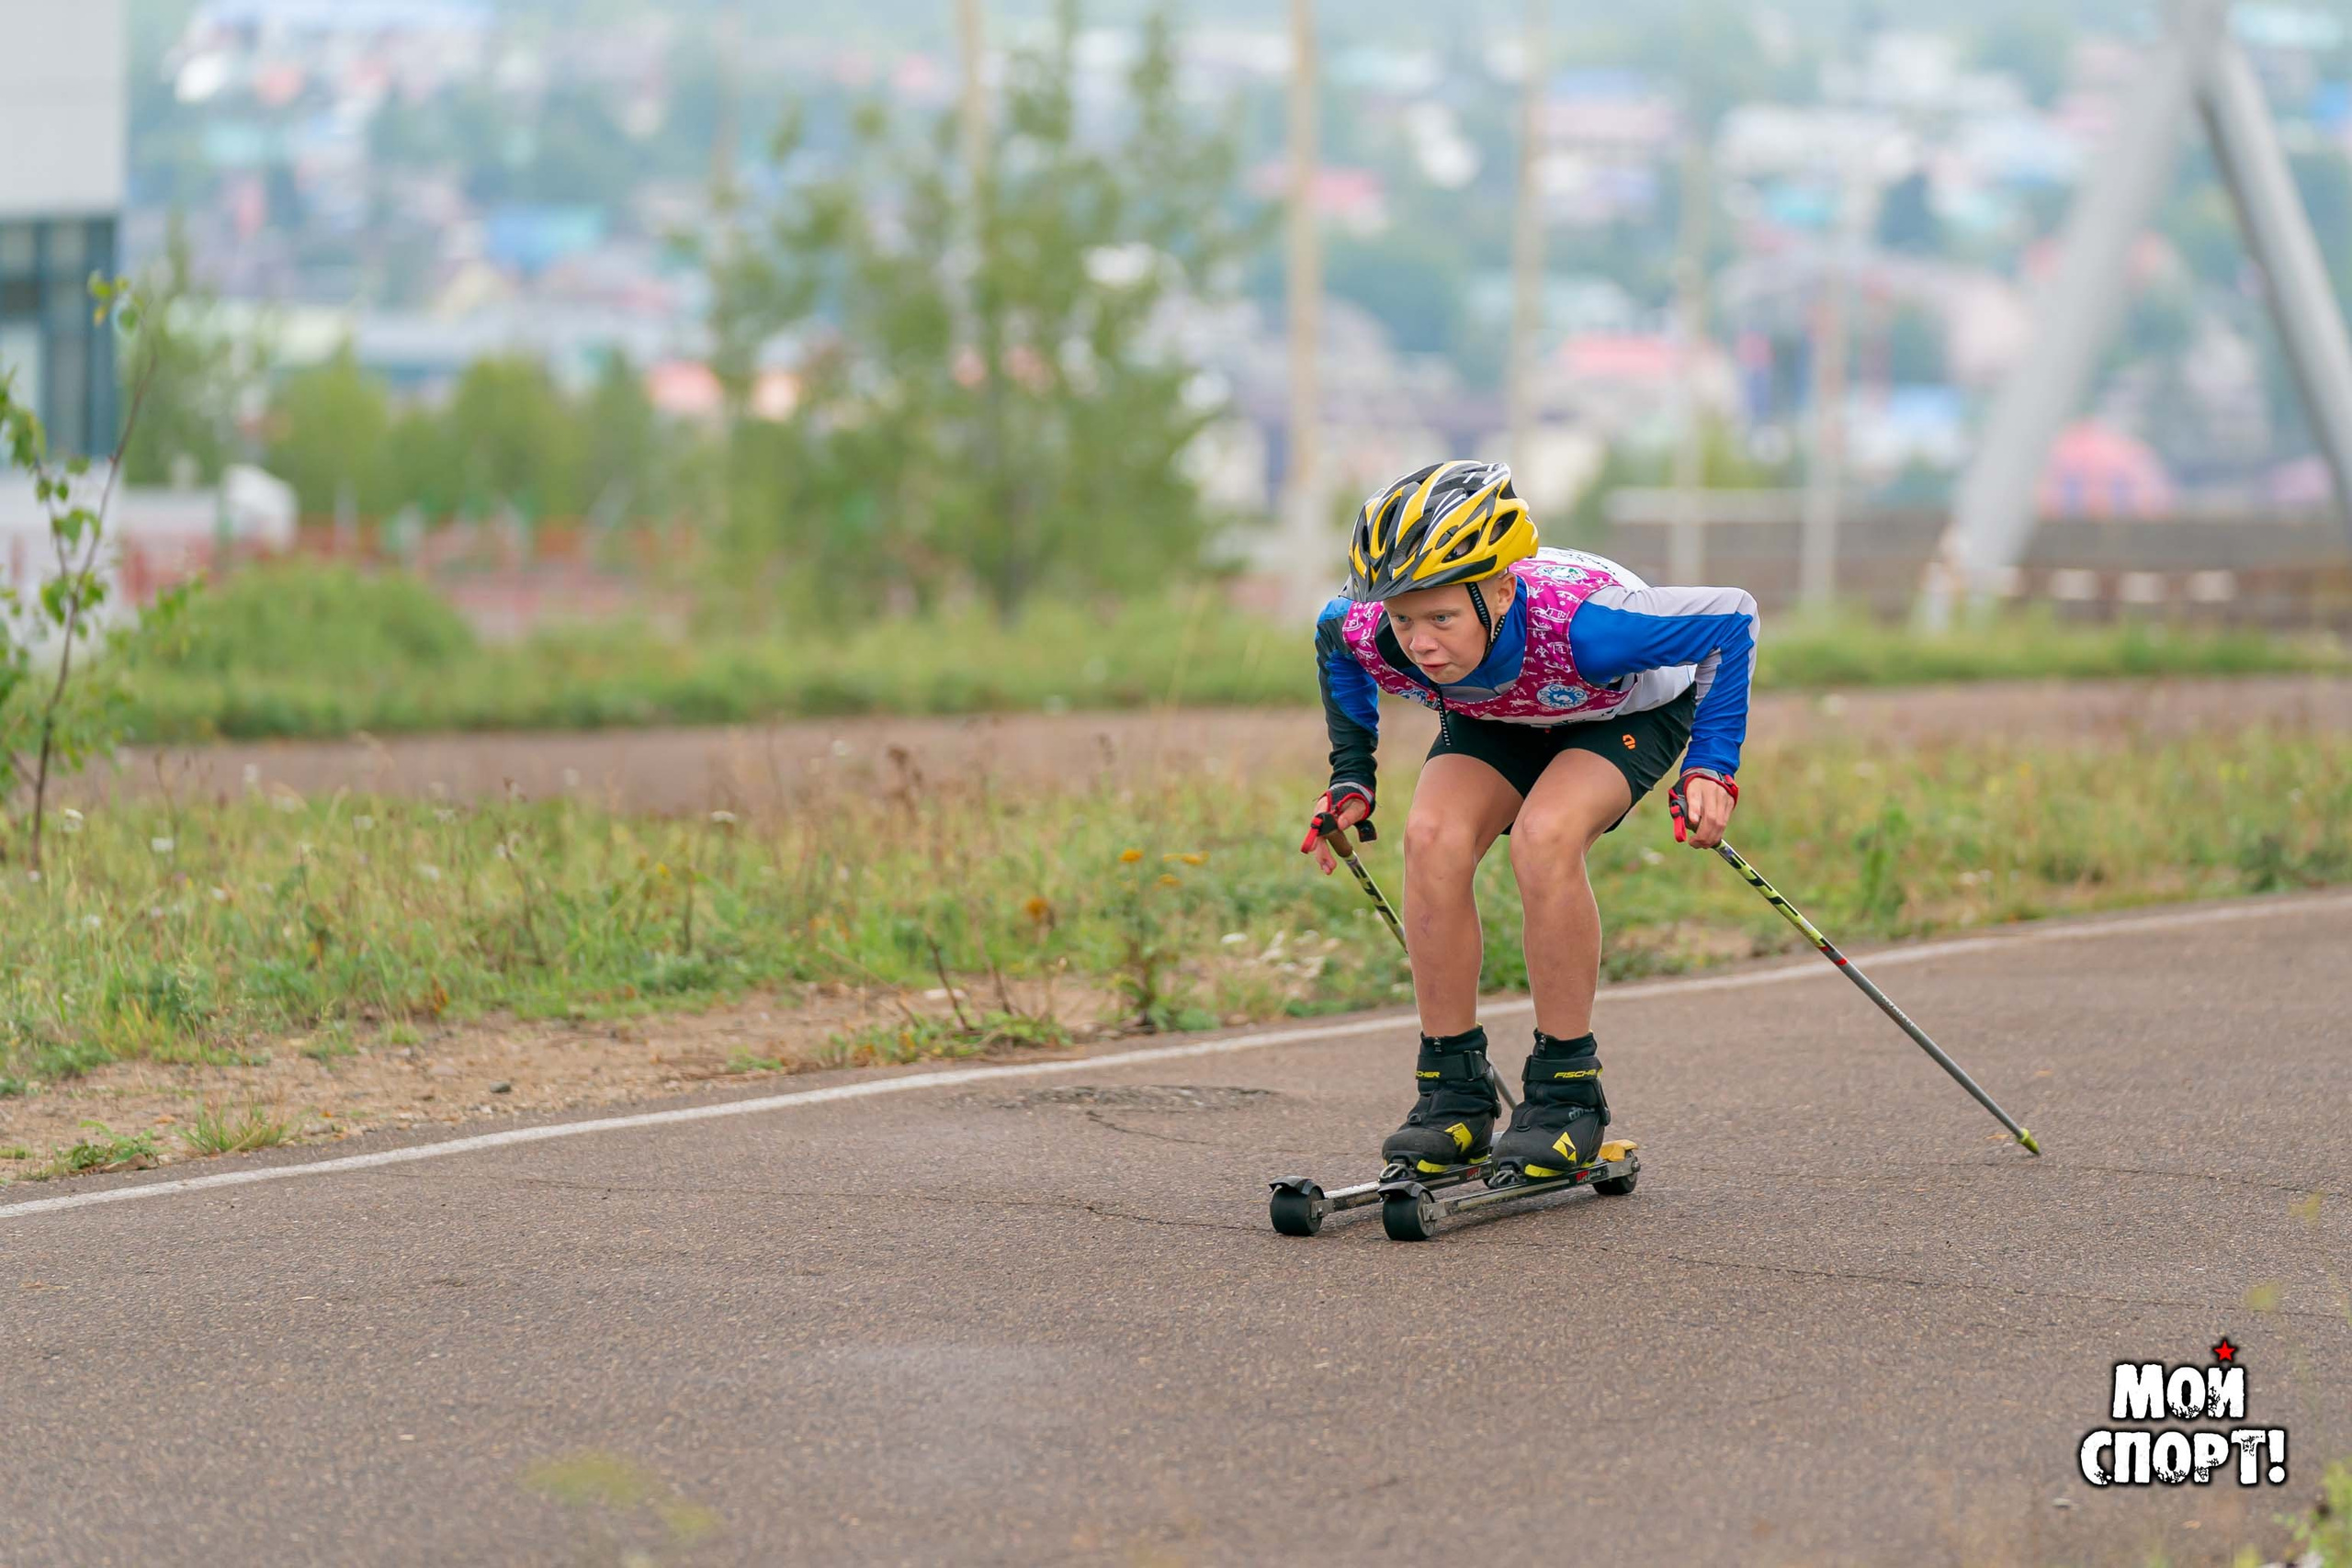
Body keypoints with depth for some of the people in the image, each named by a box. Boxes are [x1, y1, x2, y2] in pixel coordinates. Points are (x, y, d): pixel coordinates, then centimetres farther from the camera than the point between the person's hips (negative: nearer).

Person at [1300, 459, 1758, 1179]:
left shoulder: (1578, 624, -44)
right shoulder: (1371, 634, -31)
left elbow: (1732, 619, -29)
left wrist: (1711, 767, -30)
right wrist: (1350, 778, -4)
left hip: (1630, 712, -4)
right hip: (1492, 721, 4)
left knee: (1543, 839, -32)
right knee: (1433, 837, -26)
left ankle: (1567, 1092, -18)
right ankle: (1453, 1094, -13)